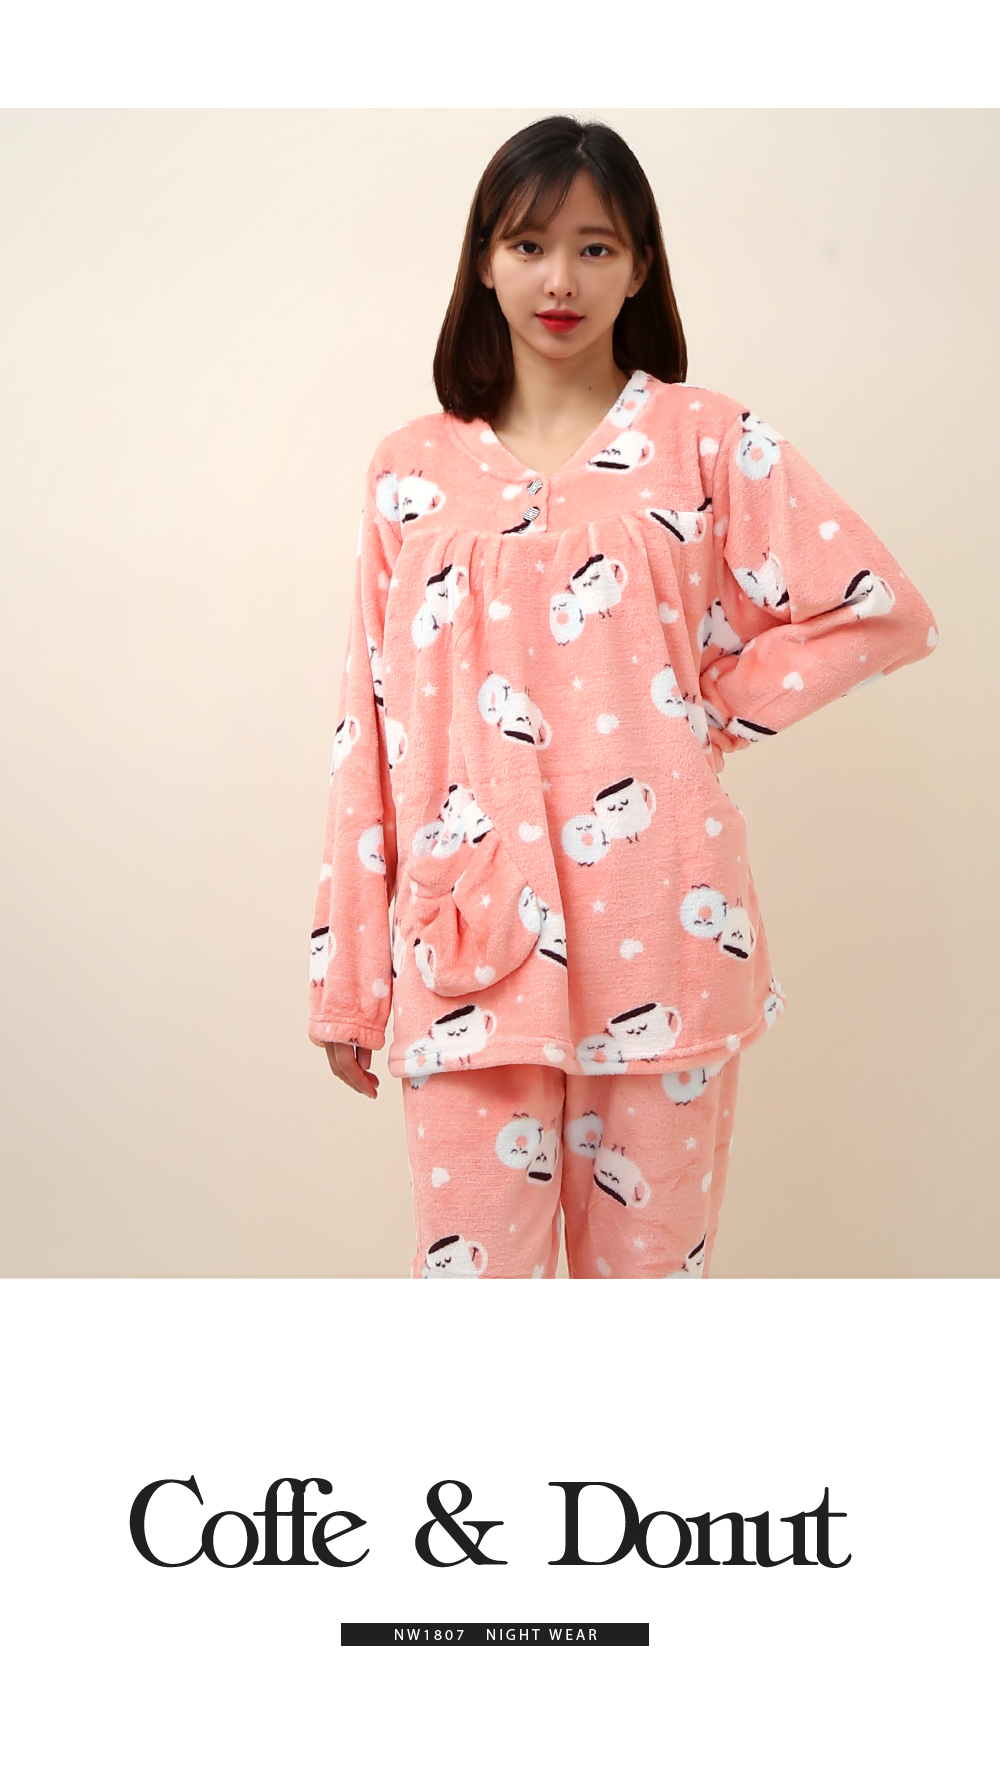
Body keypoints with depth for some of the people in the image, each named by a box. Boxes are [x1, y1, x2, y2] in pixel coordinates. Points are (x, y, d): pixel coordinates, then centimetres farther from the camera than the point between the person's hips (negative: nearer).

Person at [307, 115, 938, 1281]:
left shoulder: (701, 439, 4)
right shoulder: (412, 472, 9)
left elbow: (882, 612, -1)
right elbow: (369, 734, 8)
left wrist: (712, 710, -2)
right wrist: (347, 978, 7)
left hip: (657, 939, -1)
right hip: (471, 949, 1)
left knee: (649, 1259, 11)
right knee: (471, 1268, 6)